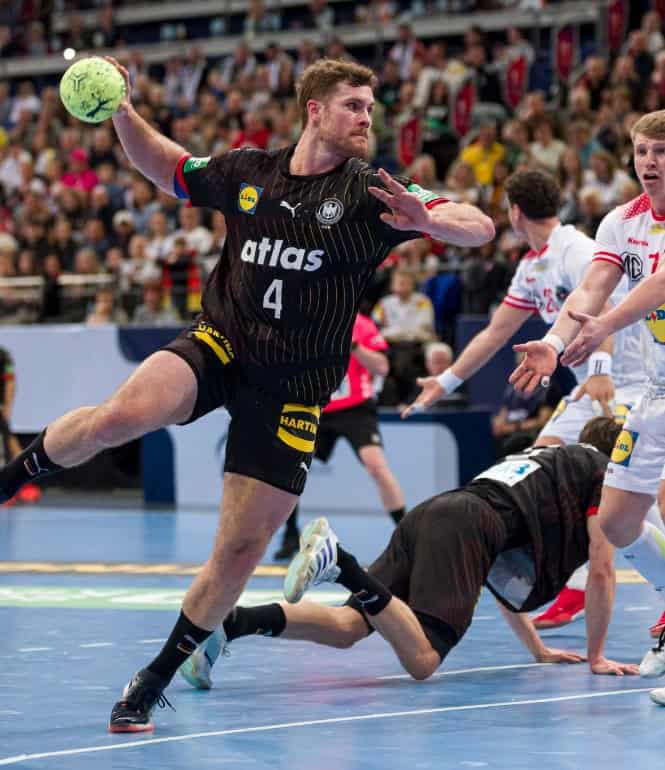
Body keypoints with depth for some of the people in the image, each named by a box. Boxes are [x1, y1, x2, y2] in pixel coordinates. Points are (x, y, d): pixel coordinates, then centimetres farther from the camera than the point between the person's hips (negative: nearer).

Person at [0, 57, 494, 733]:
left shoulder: (370, 195, -3)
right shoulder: (246, 173, 5)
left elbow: (480, 228, -12)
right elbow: (163, 167, 22)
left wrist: (427, 219, -33)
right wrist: (121, 112, 6)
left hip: (293, 390, 0)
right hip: (219, 346, 0)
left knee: (241, 549, -2)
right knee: (118, 417, -31)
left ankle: (154, 682, 15)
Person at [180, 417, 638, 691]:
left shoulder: (545, 457, 41)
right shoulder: (603, 470, 18)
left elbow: (499, 582, 46)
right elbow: (602, 570, 12)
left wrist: (540, 651, 49)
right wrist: (596, 657, 21)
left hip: (431, 514, 8)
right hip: (470, 527, -8)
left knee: (346, 626, -5)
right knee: (422, 659, -22)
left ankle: (231, 622, -26)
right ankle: (341, 563, -35)